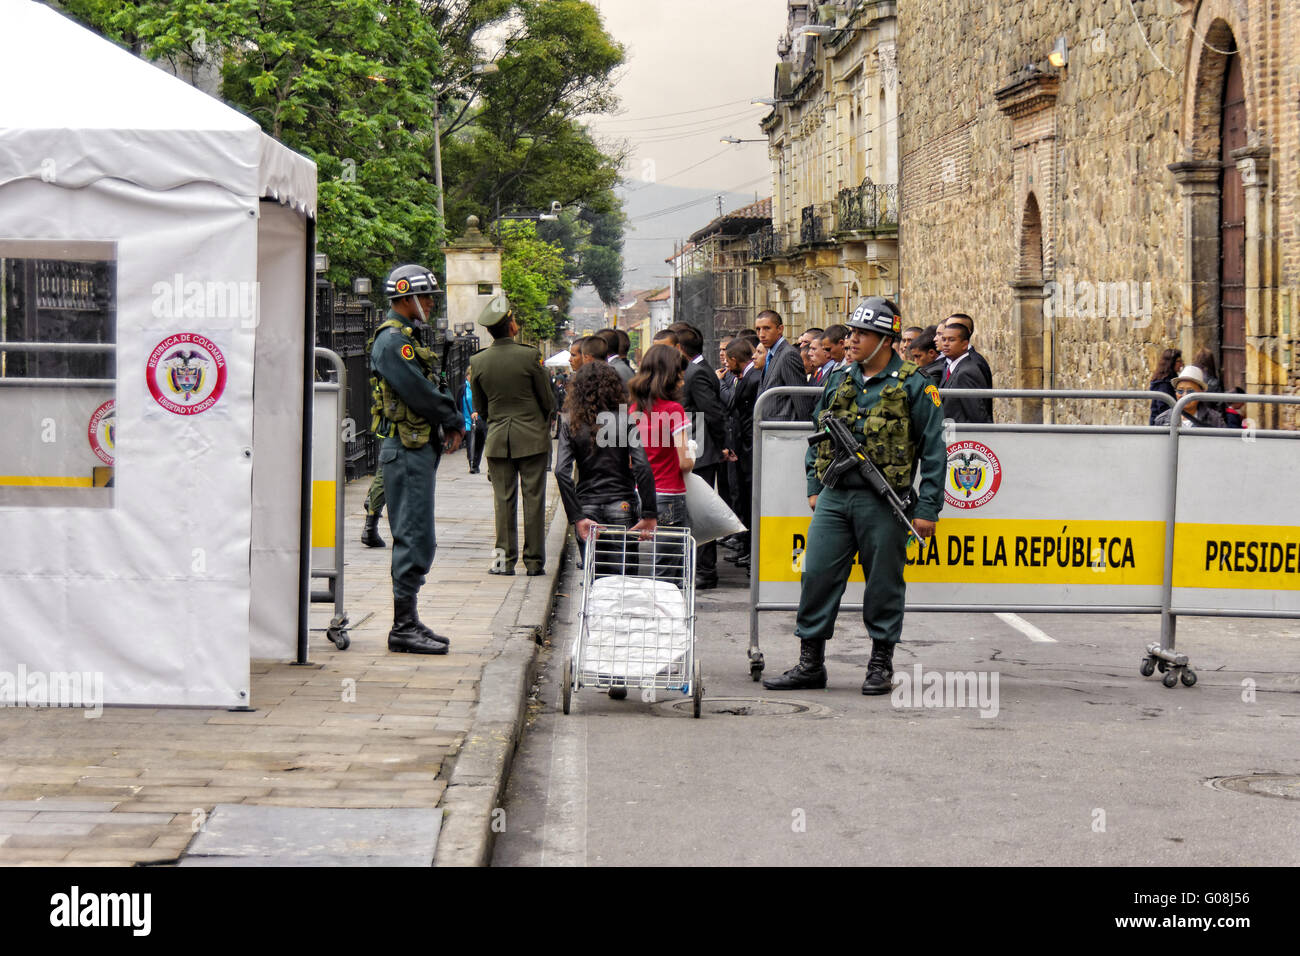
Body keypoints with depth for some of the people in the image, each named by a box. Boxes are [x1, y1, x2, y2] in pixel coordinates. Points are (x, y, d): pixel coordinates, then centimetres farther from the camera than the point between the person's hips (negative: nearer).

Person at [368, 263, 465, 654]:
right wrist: (452, 420, -7)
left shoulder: (407, 337, 20)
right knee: (414, 537, -9)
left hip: (418, 448, 11)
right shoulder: (392, 339, -13)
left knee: (417, 538, 13)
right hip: (406, 449, -11)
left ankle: (407, 623, 18)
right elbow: (418, 391, -20)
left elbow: (431, 388, 18)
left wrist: (448, 423, 1)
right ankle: (404, 626, -6)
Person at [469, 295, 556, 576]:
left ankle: (505, 558, 6)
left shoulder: (477, 362, -2)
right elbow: (548, 401, -4)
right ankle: (534, 560, 6)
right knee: (533, 499, 3)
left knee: (504, 500, 7)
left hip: (498, 438, 2)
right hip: (533, 437, -2)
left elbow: (479, 408, 7)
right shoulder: (529, 356, -12)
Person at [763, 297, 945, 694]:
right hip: (834, 497, 5)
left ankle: (881, 666, 15)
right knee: (817, 576, 2)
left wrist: (927, 508, -7)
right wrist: (814, 486, 14)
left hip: (883, 501, -5)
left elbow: (933, 450, -3)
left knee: (883, 583, 4)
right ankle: (810, 663, 9)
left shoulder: (913, 386, -3)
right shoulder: (839, 382, 12)